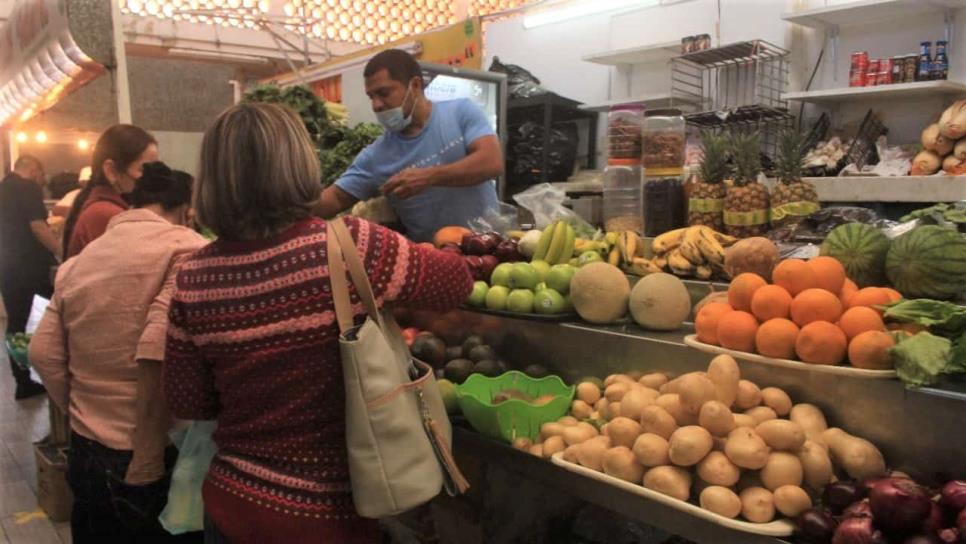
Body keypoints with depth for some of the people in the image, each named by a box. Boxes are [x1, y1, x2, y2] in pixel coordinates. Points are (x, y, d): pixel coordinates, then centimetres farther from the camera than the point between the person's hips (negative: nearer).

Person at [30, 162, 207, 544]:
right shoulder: (187, 249, -15)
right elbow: (157, 352, -25)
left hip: (84, 453, 7)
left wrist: (80, 413, 14)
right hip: (149, 462, -7)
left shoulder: (79, 261, 7)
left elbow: (44, 354, 6)